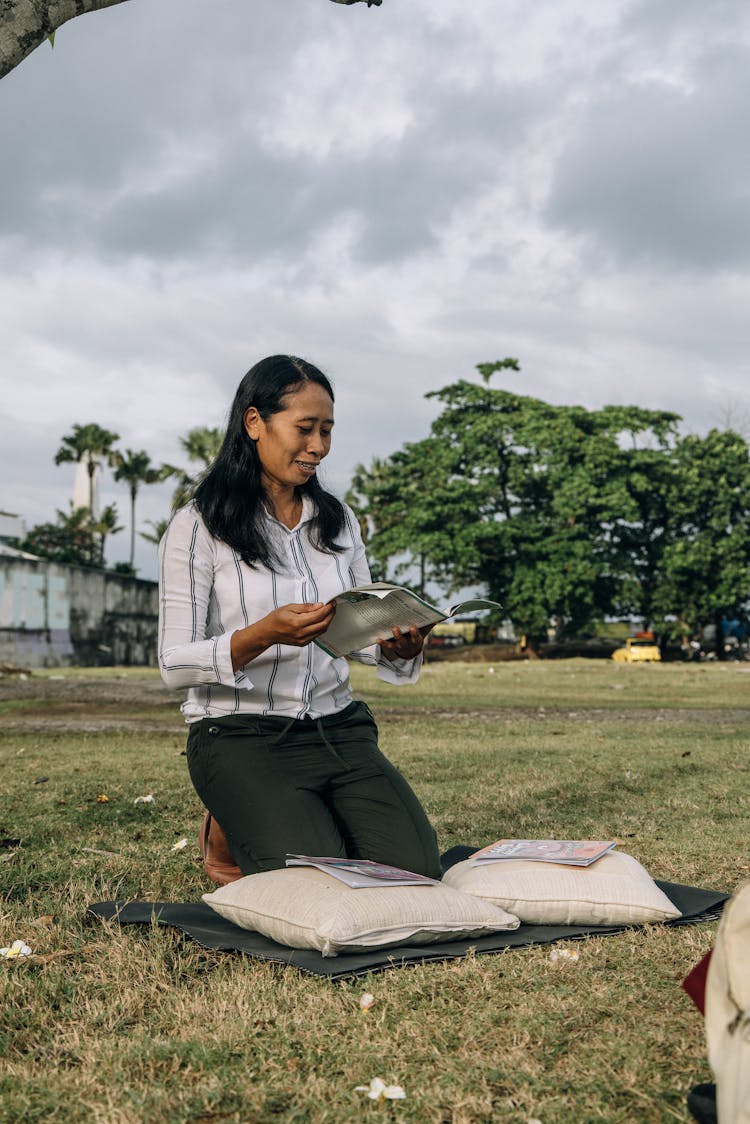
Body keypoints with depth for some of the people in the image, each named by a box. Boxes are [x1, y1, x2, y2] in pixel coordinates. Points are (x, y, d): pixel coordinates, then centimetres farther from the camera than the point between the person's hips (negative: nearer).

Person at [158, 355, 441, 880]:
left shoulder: (339, 520, 12)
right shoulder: (197, 527, -5)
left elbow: (364, 633, 14)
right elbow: (175, 664, -10)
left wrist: (397, 648, -11)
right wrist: (263, 634, -27)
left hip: (337, 726, 5)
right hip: (242, 737, -4)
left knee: (415, 866, -15)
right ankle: (236, 833, 10)